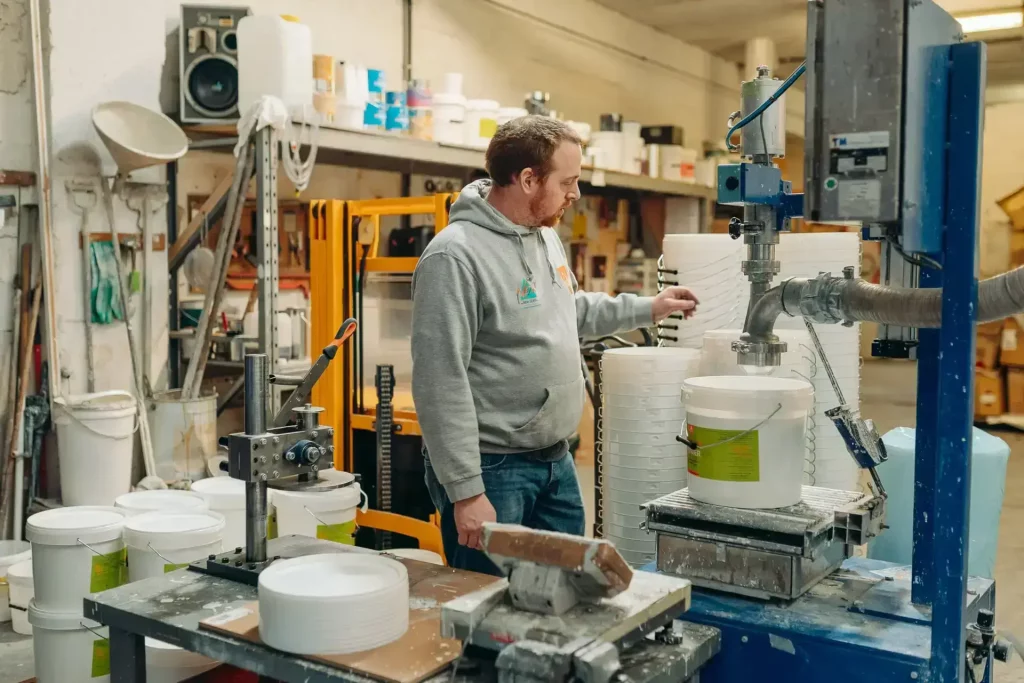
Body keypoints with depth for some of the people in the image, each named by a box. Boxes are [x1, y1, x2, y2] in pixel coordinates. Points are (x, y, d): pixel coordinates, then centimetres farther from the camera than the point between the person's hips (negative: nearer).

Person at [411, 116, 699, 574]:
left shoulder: (547, 236, 9)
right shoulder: (455, 255, -20)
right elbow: (441, 384, -22)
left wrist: (648, 309, 24)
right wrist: (465, 492, -22)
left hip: (556, 461, 8)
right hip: (492, 468, -8)